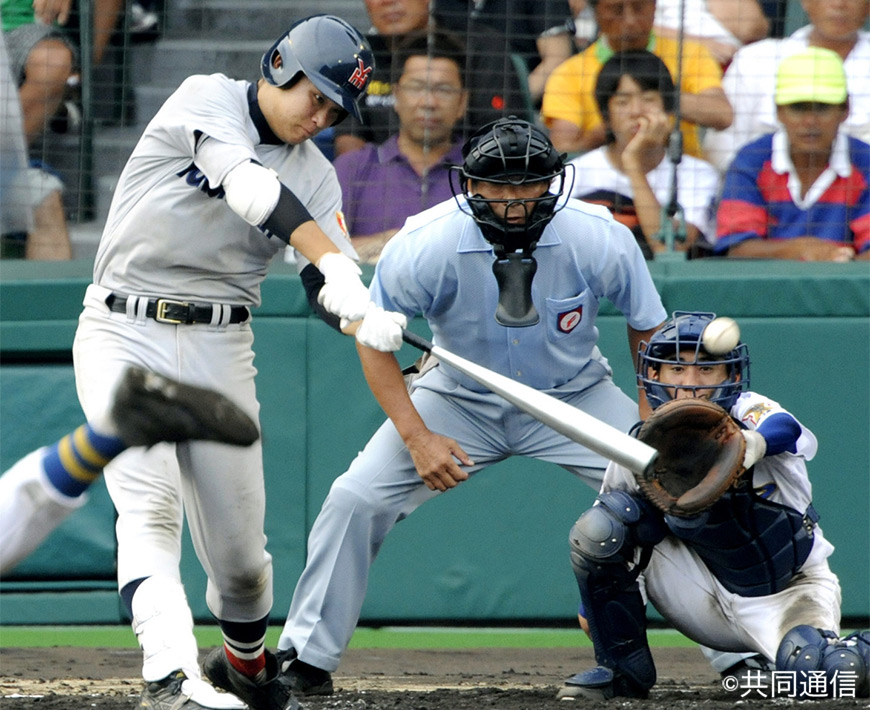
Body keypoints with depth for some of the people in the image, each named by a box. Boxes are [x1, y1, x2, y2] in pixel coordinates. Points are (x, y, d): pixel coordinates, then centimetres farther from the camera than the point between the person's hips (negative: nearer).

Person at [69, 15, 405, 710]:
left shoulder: (316, 176, 8)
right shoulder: (206, 100, -7)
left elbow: (332, 286, -4)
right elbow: (253, 189, -24)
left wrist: (363, 314, -29)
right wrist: (335, 269, -36)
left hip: (220, 347, 5)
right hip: (124, 333, -4)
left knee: (239, 543, 4)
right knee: (150, 506, -22)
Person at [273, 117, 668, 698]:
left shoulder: (599, 239, -25)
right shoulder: (424, 246, -26)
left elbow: (649, 328, -7)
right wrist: (417, 437, -19)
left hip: (575, 397, 0)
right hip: (460, 401, 0)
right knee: (356, 499, -16)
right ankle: (307, 658, 0)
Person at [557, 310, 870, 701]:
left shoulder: (748, 412, -20)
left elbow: (785, 428, -46)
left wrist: (750, 445, -68)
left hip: (789, 593, -3)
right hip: (711, 598, 3)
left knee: (816, 670, -34)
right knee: (596, 528, -15)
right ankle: (622, 670, 0)